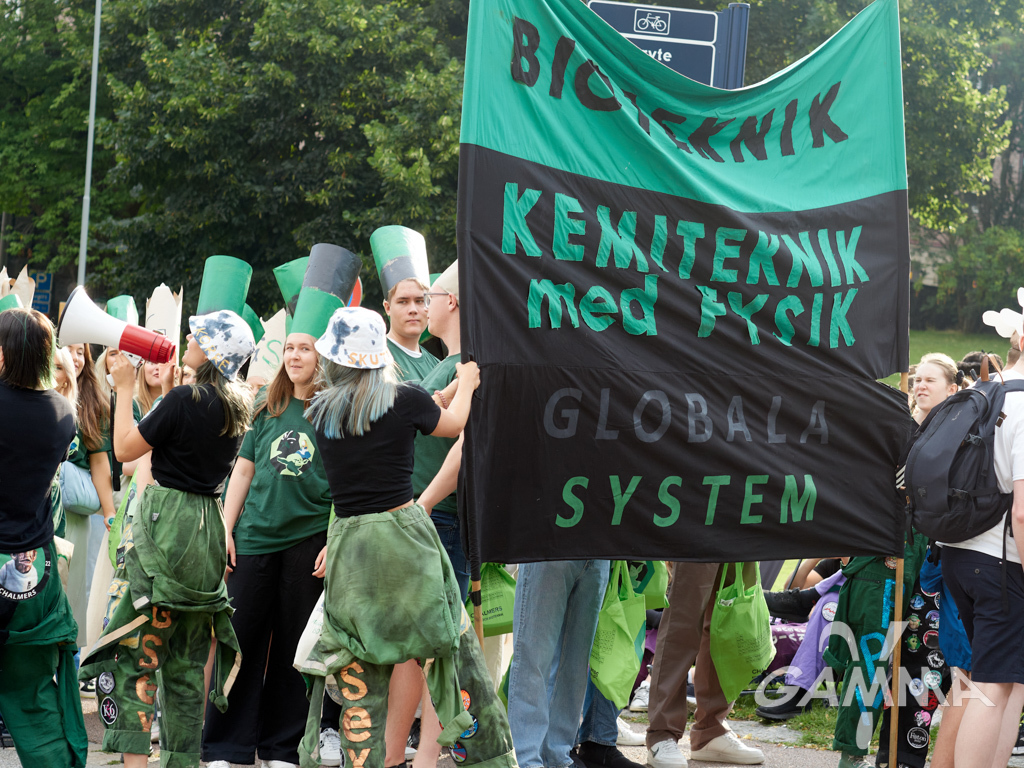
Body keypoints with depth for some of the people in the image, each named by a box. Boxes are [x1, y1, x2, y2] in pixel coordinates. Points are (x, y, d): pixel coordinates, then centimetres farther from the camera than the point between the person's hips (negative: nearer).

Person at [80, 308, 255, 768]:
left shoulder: (184, 399, -15)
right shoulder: (237, 407, 8)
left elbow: (125, 449, -8)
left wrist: (124, 388, 1)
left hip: (166, 525, -8)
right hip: (208, 527, 8)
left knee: (134, 650, -7)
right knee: (187, 660, 13)